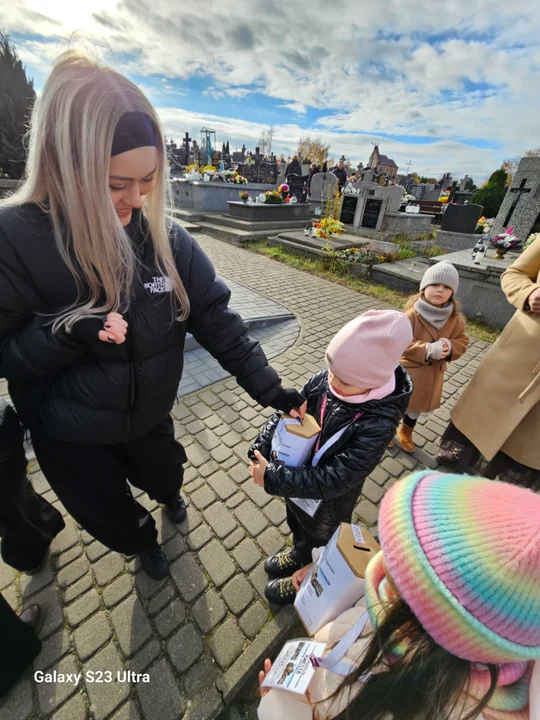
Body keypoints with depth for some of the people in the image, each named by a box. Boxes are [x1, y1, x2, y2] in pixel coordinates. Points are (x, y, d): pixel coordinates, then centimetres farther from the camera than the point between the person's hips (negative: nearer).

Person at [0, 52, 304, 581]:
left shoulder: (165, 237, -15)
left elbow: (214, 318, -16)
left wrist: (269, 389, -18)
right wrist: (66, 330, -35)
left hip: (150, 414, 2)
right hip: (68, 435, -1)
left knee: (165, 477, 31)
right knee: (107, 513, 26)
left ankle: (170, 497, 71)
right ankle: (142, 542, 64)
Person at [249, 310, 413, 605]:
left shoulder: (378, 424, -37)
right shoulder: (325, 379, -22)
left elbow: (333, 480, -35)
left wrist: (272, 477, -35)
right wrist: (261, 449, -24)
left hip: (328, 502, -5)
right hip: (298, 477, 5)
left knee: (318, 542, 28)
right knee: (296, 523, 35)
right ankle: (298, 553, 69)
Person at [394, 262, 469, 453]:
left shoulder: (455, 318, -6)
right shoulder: (412, 313, -21)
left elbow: (462, 341, 3)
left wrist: (450, 348, -20)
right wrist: (427, 350, -31)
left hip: (433, 372, 5)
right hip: (407, 368, -5)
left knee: (417, 405, 23)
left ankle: (406, 431, 49)